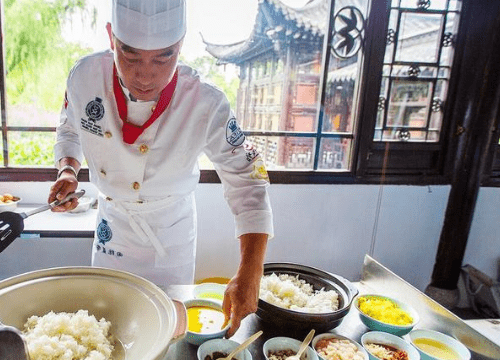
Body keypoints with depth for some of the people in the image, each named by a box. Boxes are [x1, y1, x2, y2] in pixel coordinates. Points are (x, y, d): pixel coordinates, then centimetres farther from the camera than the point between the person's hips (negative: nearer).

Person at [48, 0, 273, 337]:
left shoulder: (206, 105, -30)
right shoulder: (85, 76, -20)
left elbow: (248, 182, -26)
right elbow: (70, 131, 2)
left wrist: (249, 275, -34)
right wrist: (67, 170, -20)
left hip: (171, 229, -2)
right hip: (113, 223, 2)